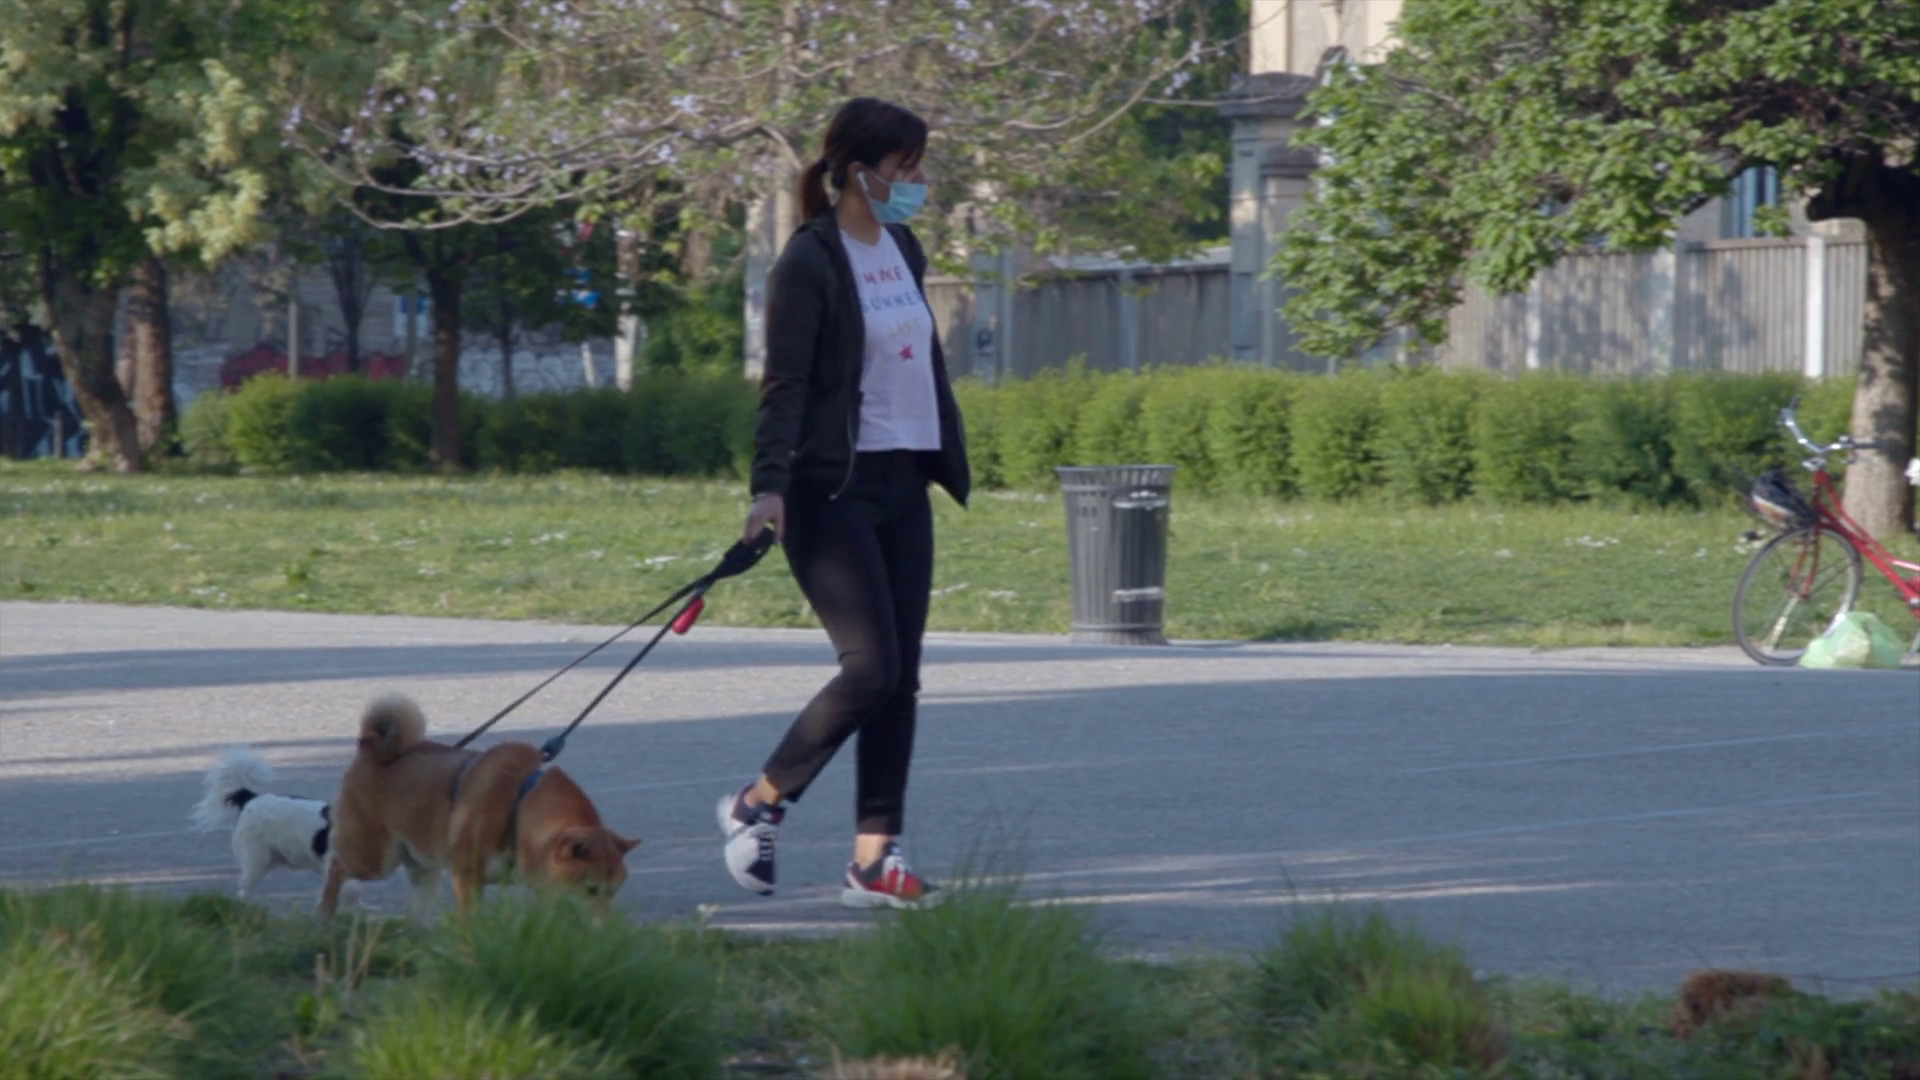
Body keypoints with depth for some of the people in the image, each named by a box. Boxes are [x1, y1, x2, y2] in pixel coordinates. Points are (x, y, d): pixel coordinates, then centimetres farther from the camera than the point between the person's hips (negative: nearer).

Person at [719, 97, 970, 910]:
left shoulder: (903, 250, 14)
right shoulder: (810, 262, -10)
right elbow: (785, 383, -17)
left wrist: (949, 463, 22)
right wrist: (769, 484, -28)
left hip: (903, 486, 8)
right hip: (833, 489, -8)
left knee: (901, 680, 3)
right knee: (871, 668, -14)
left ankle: (874, 859, 5)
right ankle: (758, 804, 5)